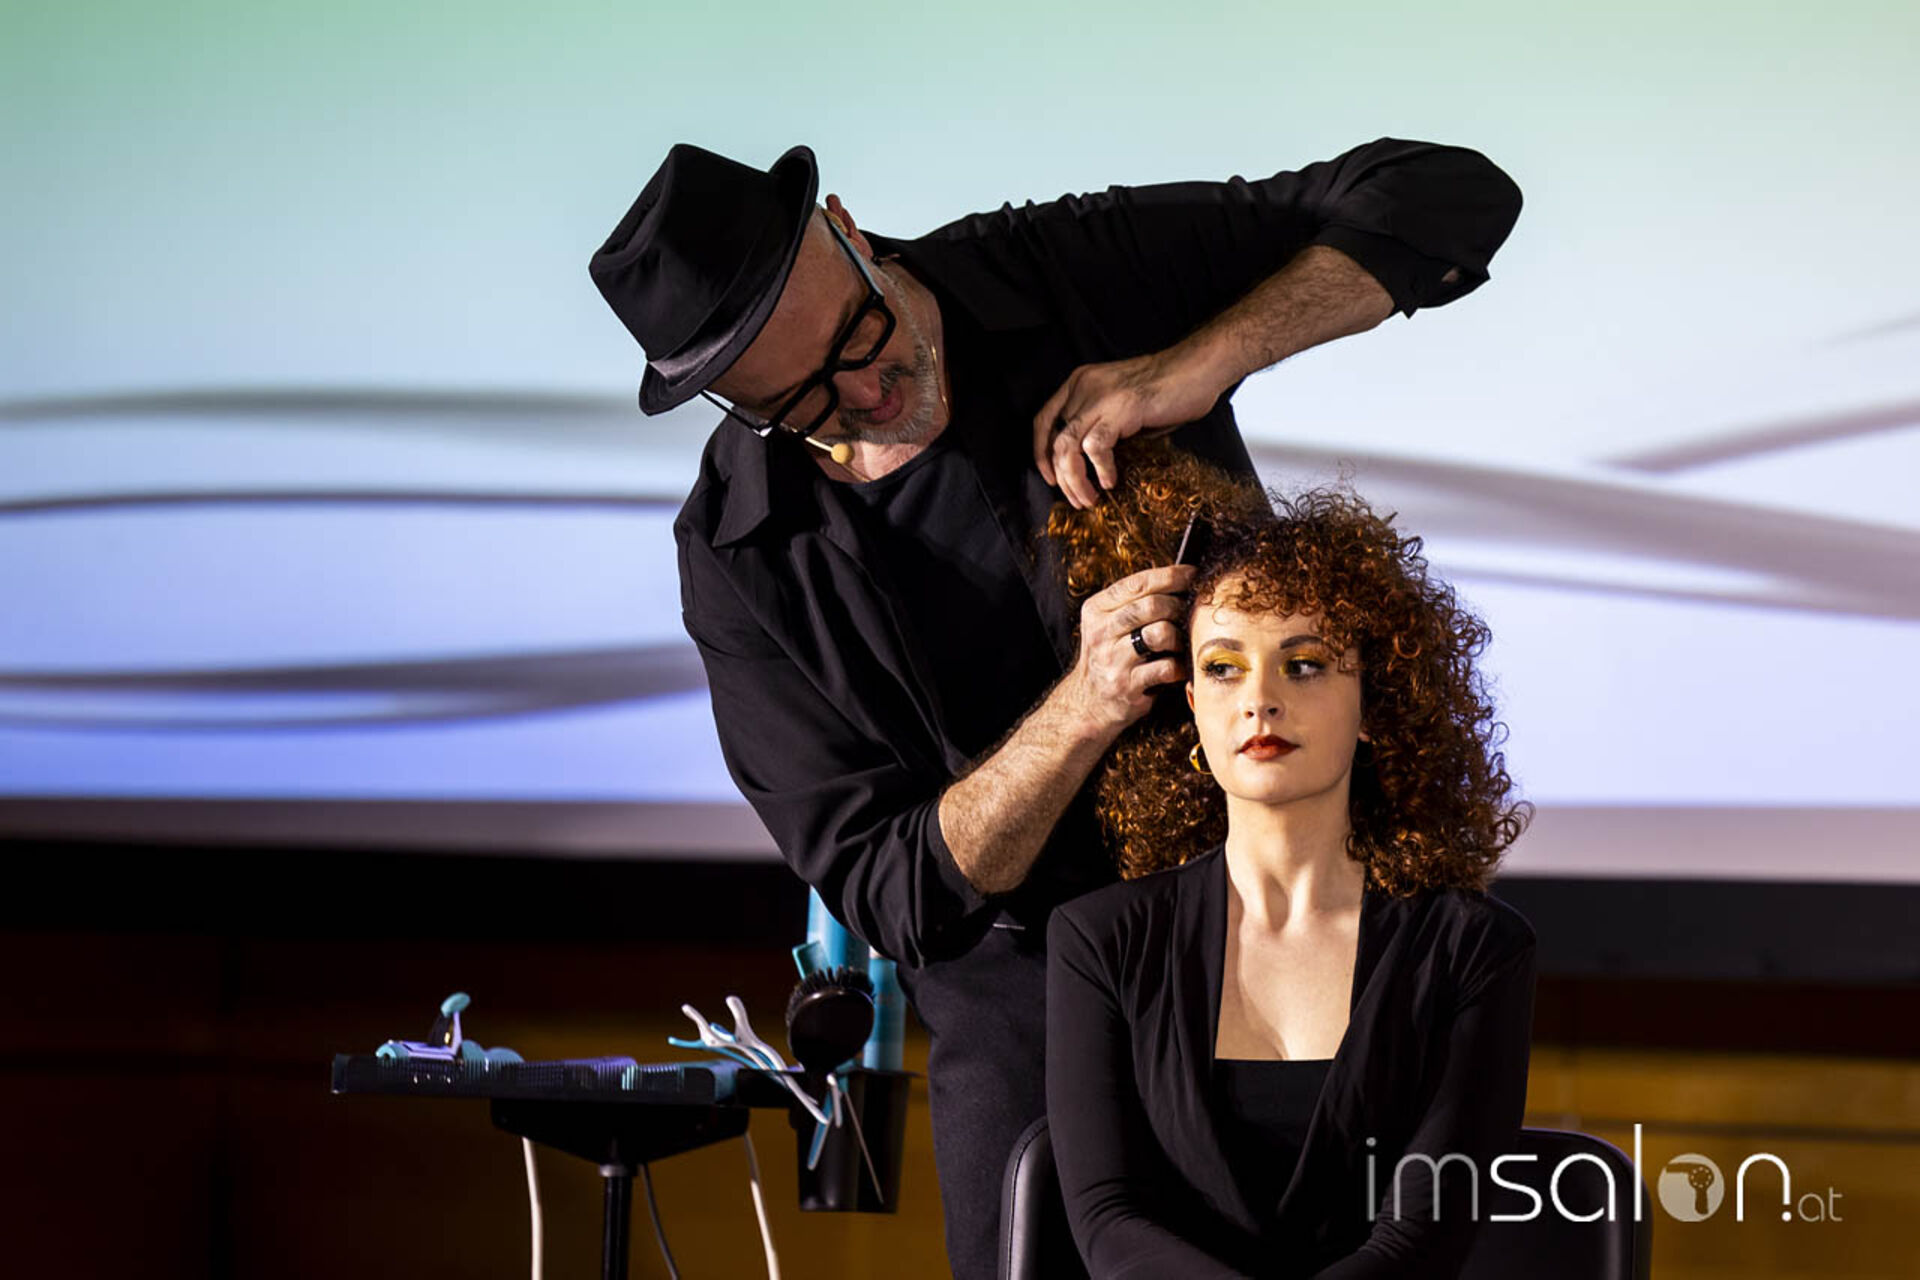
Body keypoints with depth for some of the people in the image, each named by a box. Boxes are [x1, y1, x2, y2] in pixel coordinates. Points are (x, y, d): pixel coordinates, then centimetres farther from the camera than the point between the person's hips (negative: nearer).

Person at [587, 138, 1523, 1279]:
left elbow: (1452, 198, -16)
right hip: (1028, 976, 1)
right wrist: (1082, 710, -33)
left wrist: (1197, 365, -29)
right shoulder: (741, 556, -13)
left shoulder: (1090, 269, -14)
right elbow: (892, 895, -16)